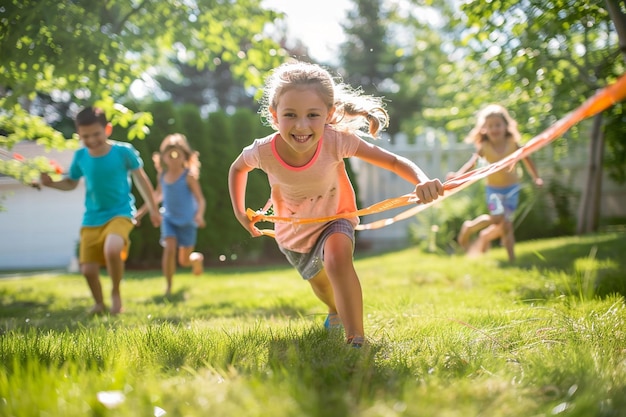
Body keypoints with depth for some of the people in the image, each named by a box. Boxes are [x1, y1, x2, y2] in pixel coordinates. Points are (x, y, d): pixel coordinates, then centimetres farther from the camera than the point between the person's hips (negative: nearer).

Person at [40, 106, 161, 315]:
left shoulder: (124, 151, -11)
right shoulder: (80, 156, -3)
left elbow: (141, 179, 3)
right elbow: (71, 183, 14)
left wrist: (153, 209, 10)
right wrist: (51, 183, -8)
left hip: (120, 214, -4)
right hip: (92, 219, 4)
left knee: (112, 250, -33)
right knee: (88, 269, -1)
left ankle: (116, 293, -5)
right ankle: (99, 303, 30)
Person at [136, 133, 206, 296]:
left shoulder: (189, 177, -17)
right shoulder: (162, 175, -2)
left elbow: (200, 199, -20)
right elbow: (158, 194, 17)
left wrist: (199, 215, -38)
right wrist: (143, 210, 19)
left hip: (187, 221, -3)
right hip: (169, 218, 3)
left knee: (184, 261, 6)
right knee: (169, 249, -20)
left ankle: (197, 258, 45)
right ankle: (168, 287, -7)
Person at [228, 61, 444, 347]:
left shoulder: (336, 141, -36)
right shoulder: (264, 151, -32)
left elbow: (394, 162, -33)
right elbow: (237, 168, -6)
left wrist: (422, 182, -52)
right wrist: (239, 211, -12)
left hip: (334, 218, -3)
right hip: (292, 231, 3)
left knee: (337, 259, -36)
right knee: (319, 283, 27)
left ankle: (356, 339, -26)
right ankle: (336, 311, 63)